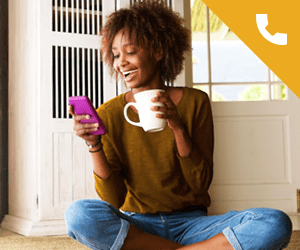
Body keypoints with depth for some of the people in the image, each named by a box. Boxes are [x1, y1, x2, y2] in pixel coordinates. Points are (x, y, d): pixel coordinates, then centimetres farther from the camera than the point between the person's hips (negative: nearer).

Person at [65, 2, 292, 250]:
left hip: (190, 224, 0)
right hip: (135, 225, 0)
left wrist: (178, 128, -17)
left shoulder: (194, 102, 0)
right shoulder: (109, 114, -1)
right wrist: (94, 145, -19)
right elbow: (113, 200, -5)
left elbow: (201, 184, -4)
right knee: (79, 214, -33)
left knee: (276, 223, -24)